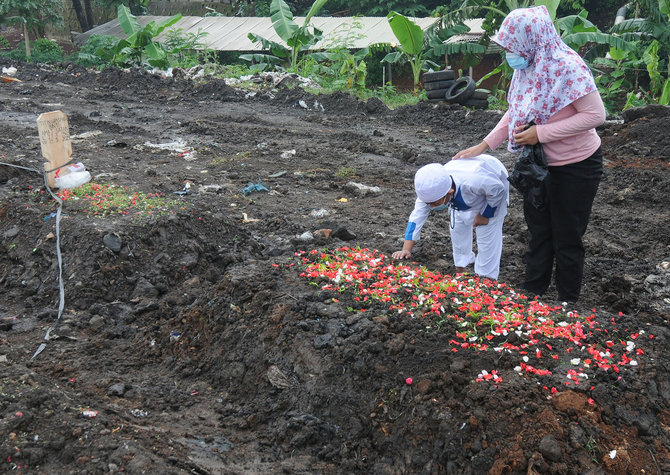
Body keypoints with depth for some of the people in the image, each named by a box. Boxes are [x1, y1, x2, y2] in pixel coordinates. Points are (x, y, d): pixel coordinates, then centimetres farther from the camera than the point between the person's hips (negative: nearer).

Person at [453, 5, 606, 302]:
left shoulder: (567, 67, -25)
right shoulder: (525, 69, -2)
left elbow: (595, 114, -26)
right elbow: (515, 113, 10)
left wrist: (541, 133, -28)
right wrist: (483, 146, 3)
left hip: (575, 167, -7)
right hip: (538, 165, 7)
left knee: (566, 239, 6)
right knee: (538, 233, 17)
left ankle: (568, 305, 23)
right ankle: (531, 295, 31)